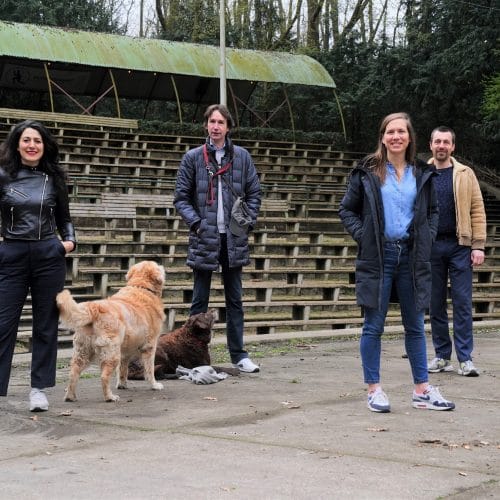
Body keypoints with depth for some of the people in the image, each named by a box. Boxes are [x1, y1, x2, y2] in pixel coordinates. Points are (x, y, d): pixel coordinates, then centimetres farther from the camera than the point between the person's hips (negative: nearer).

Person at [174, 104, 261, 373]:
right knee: (200, 300, 6)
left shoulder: (242, 157, 4)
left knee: (234, 299, 9)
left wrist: (248, 220, -4)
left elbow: (254, 193, 9)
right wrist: (196, 222, -11)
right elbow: (181, 197, 2)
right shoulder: (193, 158, 0)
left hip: (234, 238, 2)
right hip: (204, 238, -2)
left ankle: (238, 354, 16)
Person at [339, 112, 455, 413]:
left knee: (415, 326, 9)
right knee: (374, 326, 2)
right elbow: (347, 210, 4)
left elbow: (433, 211, 18)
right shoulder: (367, 173, -1)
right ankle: (374, 390, 10)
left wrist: (427, 238, 3)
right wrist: (362, 236, -7)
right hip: (378, 256, -3)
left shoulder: (422, 174, 8)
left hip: (412, 256, 3)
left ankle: (422, 390, 16)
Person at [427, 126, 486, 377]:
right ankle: (442, 356, 16)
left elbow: (477, 211, 2)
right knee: (436, 304, 7)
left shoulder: (465, 174, 5)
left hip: (459, 245, -1)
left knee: (462, 302, -2)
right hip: (430, 246, 1)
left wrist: (478, 246, -6)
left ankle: (465, 359, 0)